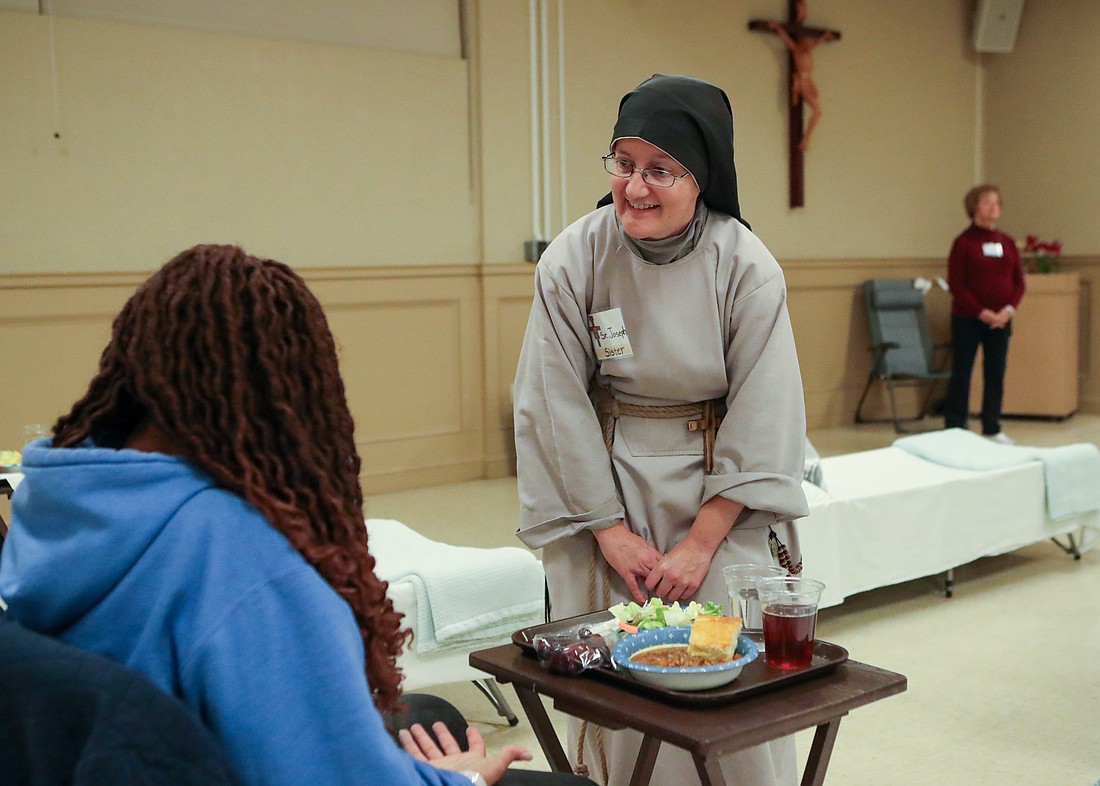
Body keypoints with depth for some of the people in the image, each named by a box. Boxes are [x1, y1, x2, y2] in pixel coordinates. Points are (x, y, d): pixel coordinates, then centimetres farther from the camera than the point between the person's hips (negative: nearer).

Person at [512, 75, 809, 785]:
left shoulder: (748, 269, -12)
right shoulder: (572, 262, -11)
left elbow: (761, 422, -10)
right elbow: (556, 407, -7)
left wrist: (699, 543, -12)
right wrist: (611, 530, -8)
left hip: (722, 500, 0)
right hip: (609, 493, 1)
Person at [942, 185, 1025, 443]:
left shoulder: (1007, 242, 9)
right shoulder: (964, 242, -6)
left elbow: (1018, 281, 9)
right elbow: (955, 284, -10)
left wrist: (1009, 309, -7)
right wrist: (982, 312, -15)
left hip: (1001, 320, 5)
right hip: (968, 320, -5)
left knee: (996, 374, 8)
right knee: (961, 374, 0)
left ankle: (992, 429, 18)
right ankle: (954, 429, 6)